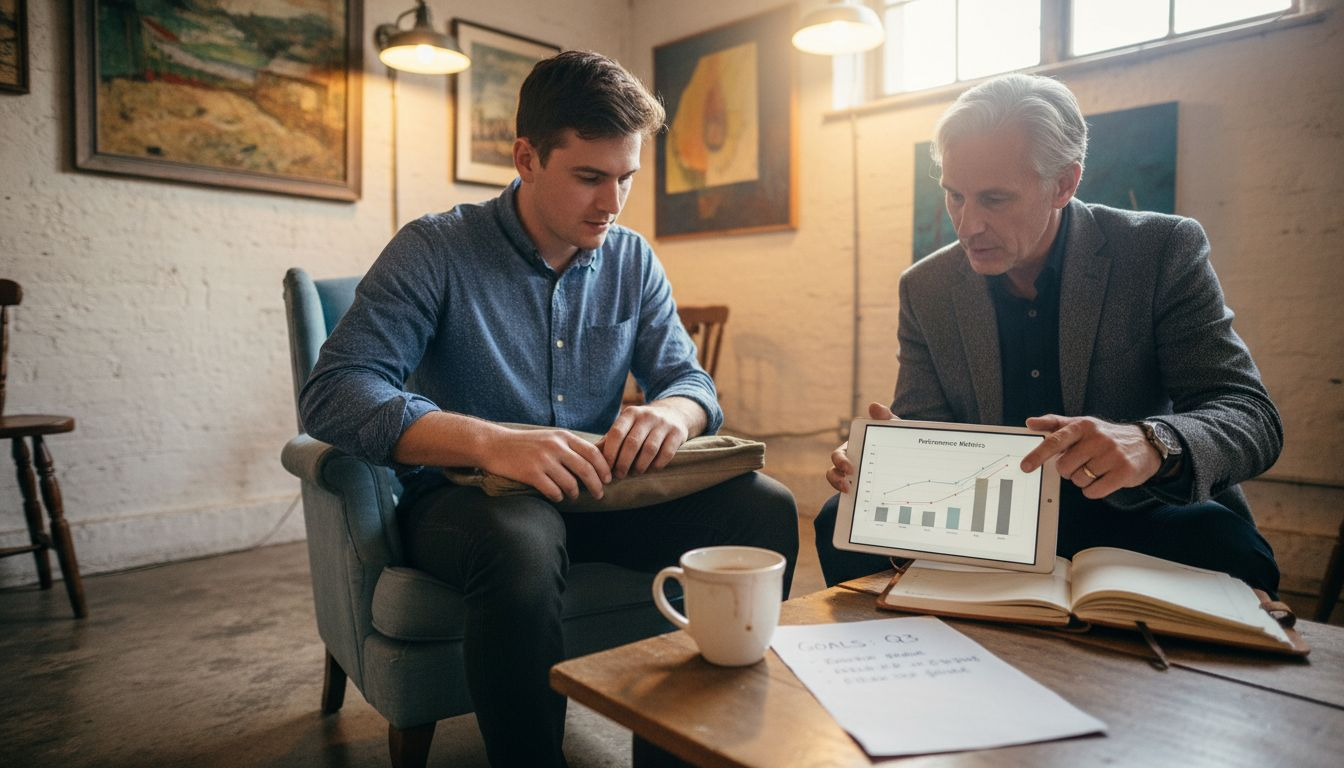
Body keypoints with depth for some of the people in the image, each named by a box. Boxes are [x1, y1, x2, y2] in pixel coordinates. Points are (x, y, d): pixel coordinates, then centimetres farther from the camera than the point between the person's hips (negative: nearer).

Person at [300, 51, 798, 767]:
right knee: (521, 546, -39)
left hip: (600, 492, 5)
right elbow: (331, 395, -19)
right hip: (464, 493, -4)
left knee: (767, 506, -16)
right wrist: (491, 441, -36)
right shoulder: (437, 249, -9)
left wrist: (670, 412, -21)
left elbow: (690, 380, 7)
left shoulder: (632, 262, 6)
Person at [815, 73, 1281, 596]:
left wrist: (1154, 444, -36)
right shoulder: (925, 289, 0)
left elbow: (1251, 415, -12)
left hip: (1135, 515, -1)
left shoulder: (1165, 250, -8)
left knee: (1226, 548, -33)